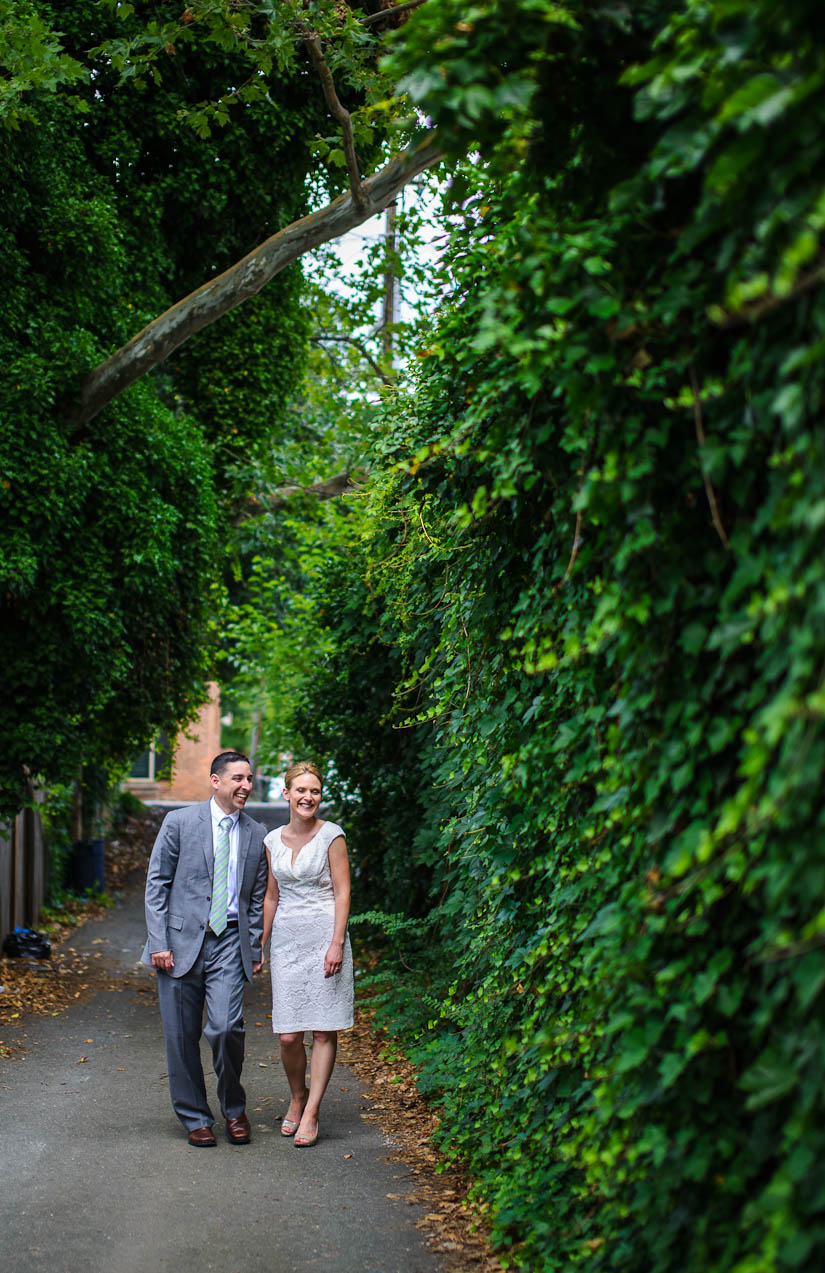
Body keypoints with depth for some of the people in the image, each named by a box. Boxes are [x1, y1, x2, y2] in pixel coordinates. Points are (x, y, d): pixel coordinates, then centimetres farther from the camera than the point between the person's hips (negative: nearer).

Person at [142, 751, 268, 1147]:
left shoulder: (256, 834, 10)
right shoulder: (180, 822, 0)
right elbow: (156, 884, 0)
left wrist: (257, 948, 10)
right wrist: (159, 943, -7)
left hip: (230, 942, 1)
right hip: (182, 940, -1)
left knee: (226, 1027, -15)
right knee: (182, 1036, 3)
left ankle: (234, 1108, 9)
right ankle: (195, 1118, 19)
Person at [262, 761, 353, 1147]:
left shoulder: (331, 836, -2)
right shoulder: (273, 840, 10)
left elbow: (342, 892, -5)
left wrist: (337, 943, -12)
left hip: (324, 937, -3)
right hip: (287, 939, 3)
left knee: (324, 1029, -2)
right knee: (289, 1035, -1)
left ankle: (310, 1114, 5)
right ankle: (297, 1098, 24)